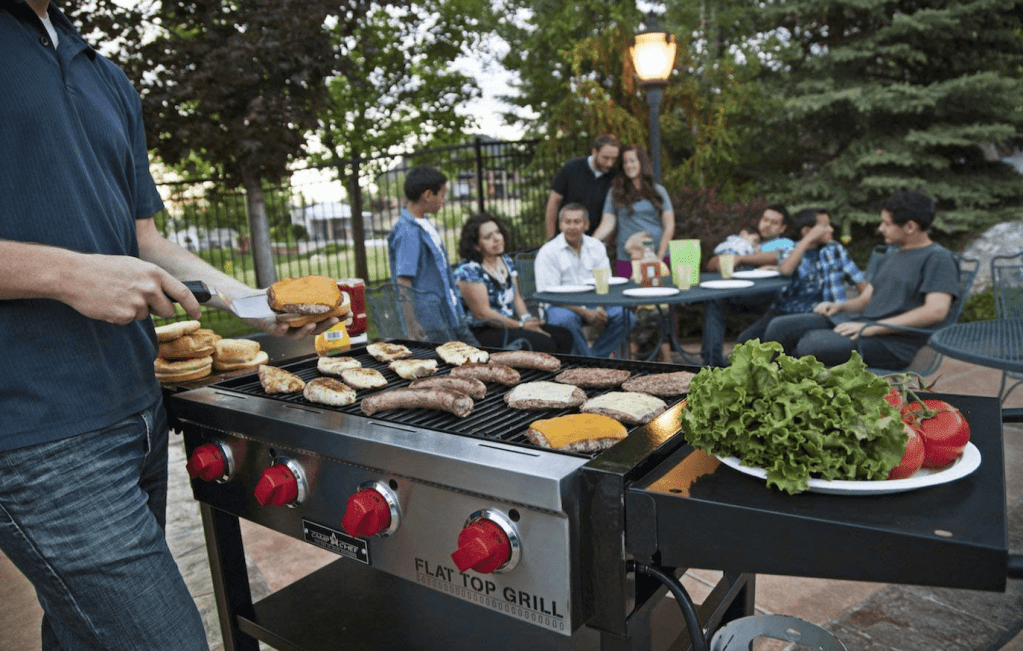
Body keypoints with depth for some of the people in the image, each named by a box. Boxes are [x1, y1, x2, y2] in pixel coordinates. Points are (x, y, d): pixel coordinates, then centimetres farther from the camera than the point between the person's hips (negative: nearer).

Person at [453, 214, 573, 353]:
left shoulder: (506, 260, 13)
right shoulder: (468, 270, -13)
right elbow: (482, 313, -17)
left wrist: (526, 318, -3)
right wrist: (521, 326, -15)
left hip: (509, 324, 8)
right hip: (482, 333, -8)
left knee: (564, 336, -9)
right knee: (543, 344, -27)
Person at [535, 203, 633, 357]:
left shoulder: (596, 246, 9)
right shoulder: (547, 252, -6)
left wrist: (601, 308, -16)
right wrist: (584, 312, -22)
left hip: (593, 304, 4)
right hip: (562, 305, -4)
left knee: (623, 315, -20)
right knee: (566, 319, -37)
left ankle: (596, 356, -11)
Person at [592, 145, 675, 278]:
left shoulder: (658, 191, 9)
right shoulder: (615, 192, 7)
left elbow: (669, 226, 5)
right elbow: (607, 224, -1)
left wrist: (659, 257, -4)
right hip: (627, 260, -1)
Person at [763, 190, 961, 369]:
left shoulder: (938, 258, -4)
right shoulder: (891, 255, 24)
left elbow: (936, 311, -18)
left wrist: (871, 328, -21)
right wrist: (840, 306, 3)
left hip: (893, 343, -8)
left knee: (813, 343, -33)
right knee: (779, 327, -6)